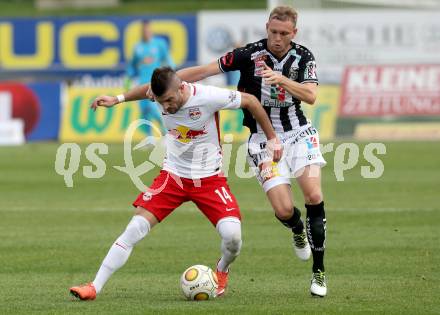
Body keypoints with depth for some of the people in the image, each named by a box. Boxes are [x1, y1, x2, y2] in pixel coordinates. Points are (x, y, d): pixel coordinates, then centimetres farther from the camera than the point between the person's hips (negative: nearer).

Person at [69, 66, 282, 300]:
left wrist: (272, 139, 0)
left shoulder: (208, 97, -24)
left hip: (209, 179, -3)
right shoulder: (161, 95, -11)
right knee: (134, 230, -11)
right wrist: (116, 100, 15)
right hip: (172, 175, 3)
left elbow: (250, 101, -8)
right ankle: (94, 287, -6)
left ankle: (222, 270, 15)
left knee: (232, 234, -21)